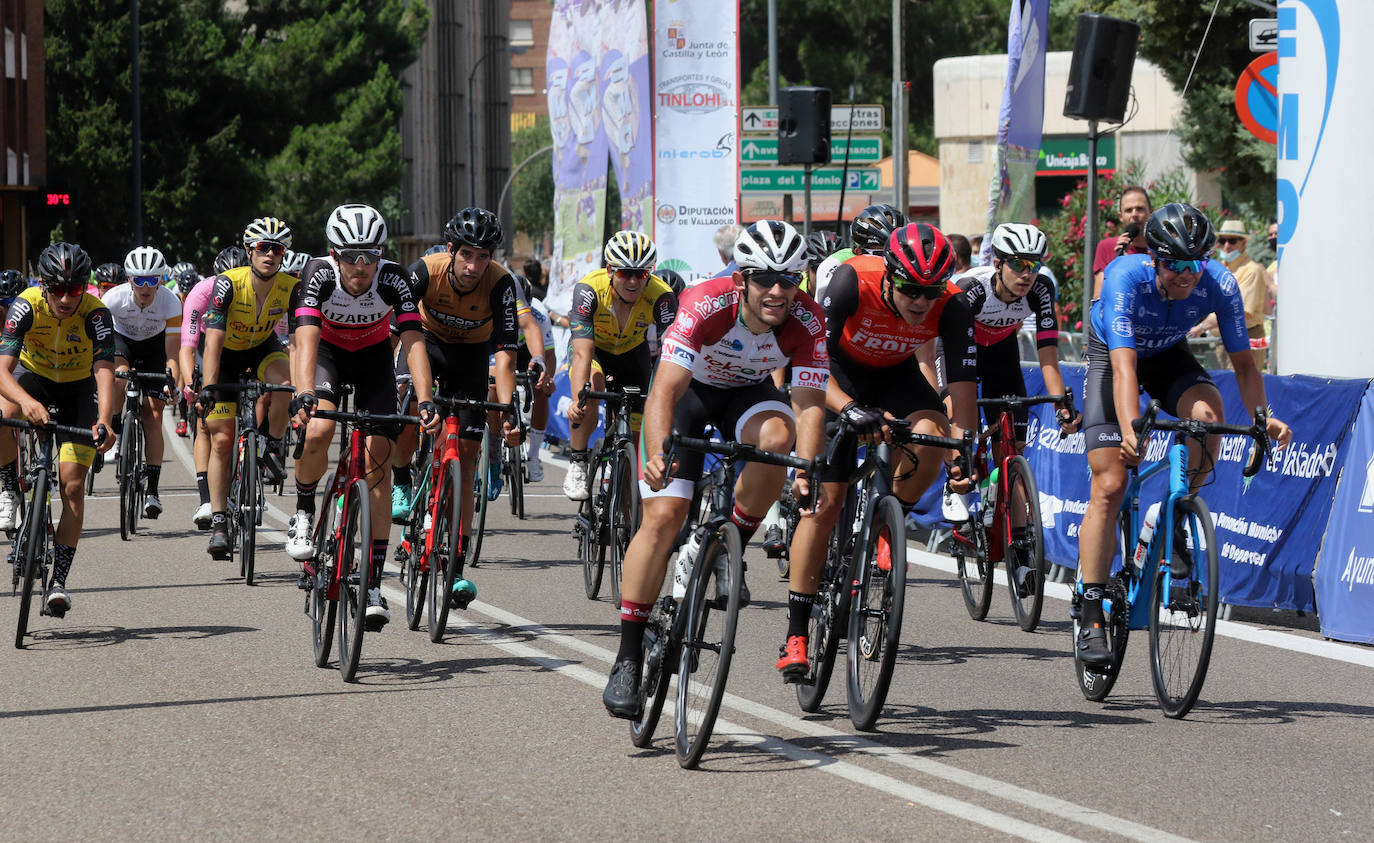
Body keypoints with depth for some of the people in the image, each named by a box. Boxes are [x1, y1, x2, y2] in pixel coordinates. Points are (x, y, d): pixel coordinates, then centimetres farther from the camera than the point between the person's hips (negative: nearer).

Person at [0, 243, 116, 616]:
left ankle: (58, 582, 0)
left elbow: (105, 372, -39)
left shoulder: (95, 313, -29)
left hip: (78, 388, 0)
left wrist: (104, 422, -58)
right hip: (32, 377, 0)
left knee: (73, 487, -9)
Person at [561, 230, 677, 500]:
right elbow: (583, 353, -43)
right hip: (595, 349, -2)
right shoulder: (588, 290, -36)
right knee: (590, 389, -33)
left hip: (632, 352, 2)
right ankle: (577, 464, -19)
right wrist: (577, 400, -57)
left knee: (633, 430, -1)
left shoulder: (661, 297, -33)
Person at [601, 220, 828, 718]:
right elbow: (665, 389, -42)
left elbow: (809, 405, -29)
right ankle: (628, 661, -10)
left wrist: (805, 471, -47)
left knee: (776, 437, -34)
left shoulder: (808, 322, -26)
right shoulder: (707, 304, -35)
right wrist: (658, 455, -59)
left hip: (749, 393, 2)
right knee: (663, 516, -16)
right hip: (689, 391, -2)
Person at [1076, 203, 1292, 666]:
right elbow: (1124, 367, -44)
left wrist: (1263, 417, -35)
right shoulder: (1126, 278, -36)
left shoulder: (1218, 284, -28)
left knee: (1207, 411, -31)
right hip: (1112, 355, -2)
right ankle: (1090, 616, -7)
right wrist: (1131, 431, -58)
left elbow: (1243, 362, -20)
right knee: (1109, 486, -13)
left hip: (1168, 357, 2)